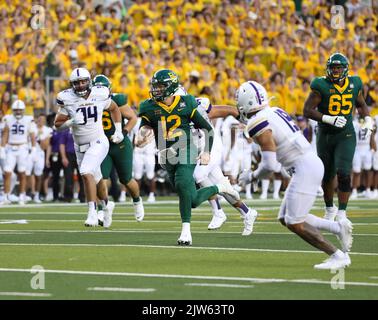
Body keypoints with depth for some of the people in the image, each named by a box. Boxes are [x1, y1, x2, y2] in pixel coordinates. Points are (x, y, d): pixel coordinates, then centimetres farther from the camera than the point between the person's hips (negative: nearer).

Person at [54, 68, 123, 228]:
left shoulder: (100, 94, -7)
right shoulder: (67, 99, -8)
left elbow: (114, 109, 13)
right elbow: (58, 124, -2)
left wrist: (118, 131, 8)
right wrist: (71, 122, -21)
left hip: (98, 142, -3)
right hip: (80, 146, 3)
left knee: (86, 172, -25)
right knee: (95, 179, 15)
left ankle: (92, 213, -24)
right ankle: (106, 204, 44)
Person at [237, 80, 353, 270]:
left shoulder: (258, 124, -15)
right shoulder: (275, 112, 13)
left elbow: (269, 165, -17)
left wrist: (252, 177, 0)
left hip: (304, 169, -9)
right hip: (312, 162, 9)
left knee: (294, 223, -4)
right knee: (285, 218, 13)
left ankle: (338, 256, -2)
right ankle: (338, 227, 10)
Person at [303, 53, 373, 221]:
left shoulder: (354, 84, -2)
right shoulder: (321, 85, -13)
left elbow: (361, 105, 17)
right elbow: (307, 111, -15)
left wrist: (367, 119, -1)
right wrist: (329, 119, -24)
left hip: (346, 136, 0)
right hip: (325, 136, 0)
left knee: (343, 173, -16)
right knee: (327, 176, 13)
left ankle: (341, 213, -10)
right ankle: (330, 209, 36)